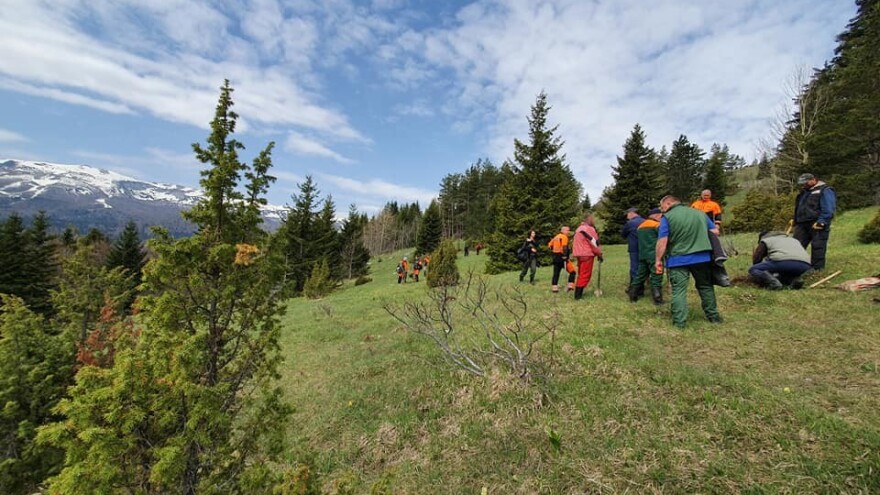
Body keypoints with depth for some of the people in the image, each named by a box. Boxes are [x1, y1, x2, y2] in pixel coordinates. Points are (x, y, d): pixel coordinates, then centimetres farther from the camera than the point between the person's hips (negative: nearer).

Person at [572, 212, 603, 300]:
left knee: (581, 274, 16)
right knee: (585, 275, -4)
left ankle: (578, 293, 18)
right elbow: (595, 243, -13)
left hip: (579, 254, 9)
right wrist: (599, 254, -4)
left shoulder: (579, 228, 18)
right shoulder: (589, 229, -12)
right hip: (587, 255, -9)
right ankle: (578, 294, -5)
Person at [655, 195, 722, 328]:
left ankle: (679, 321, -1)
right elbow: (715, 232, 14)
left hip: (678, 260, -4)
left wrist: (658, 260, -9)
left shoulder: (667, 217, -6)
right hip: (702, 257, 5)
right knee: (706, 286, 19)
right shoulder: (700, 213, 13)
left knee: (679, 290, 0)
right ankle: (713, 316, 28)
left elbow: (662, 241, -13)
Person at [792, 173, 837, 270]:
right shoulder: (804, 192, 21)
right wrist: (794, 219, 16)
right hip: (802, 223, 7)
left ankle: (817, 269, 3)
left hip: (817, 225, -7)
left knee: (817, 247, -3)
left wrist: (820, 222, -20)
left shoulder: (824, 190, -4)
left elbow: (828, 209, -13)